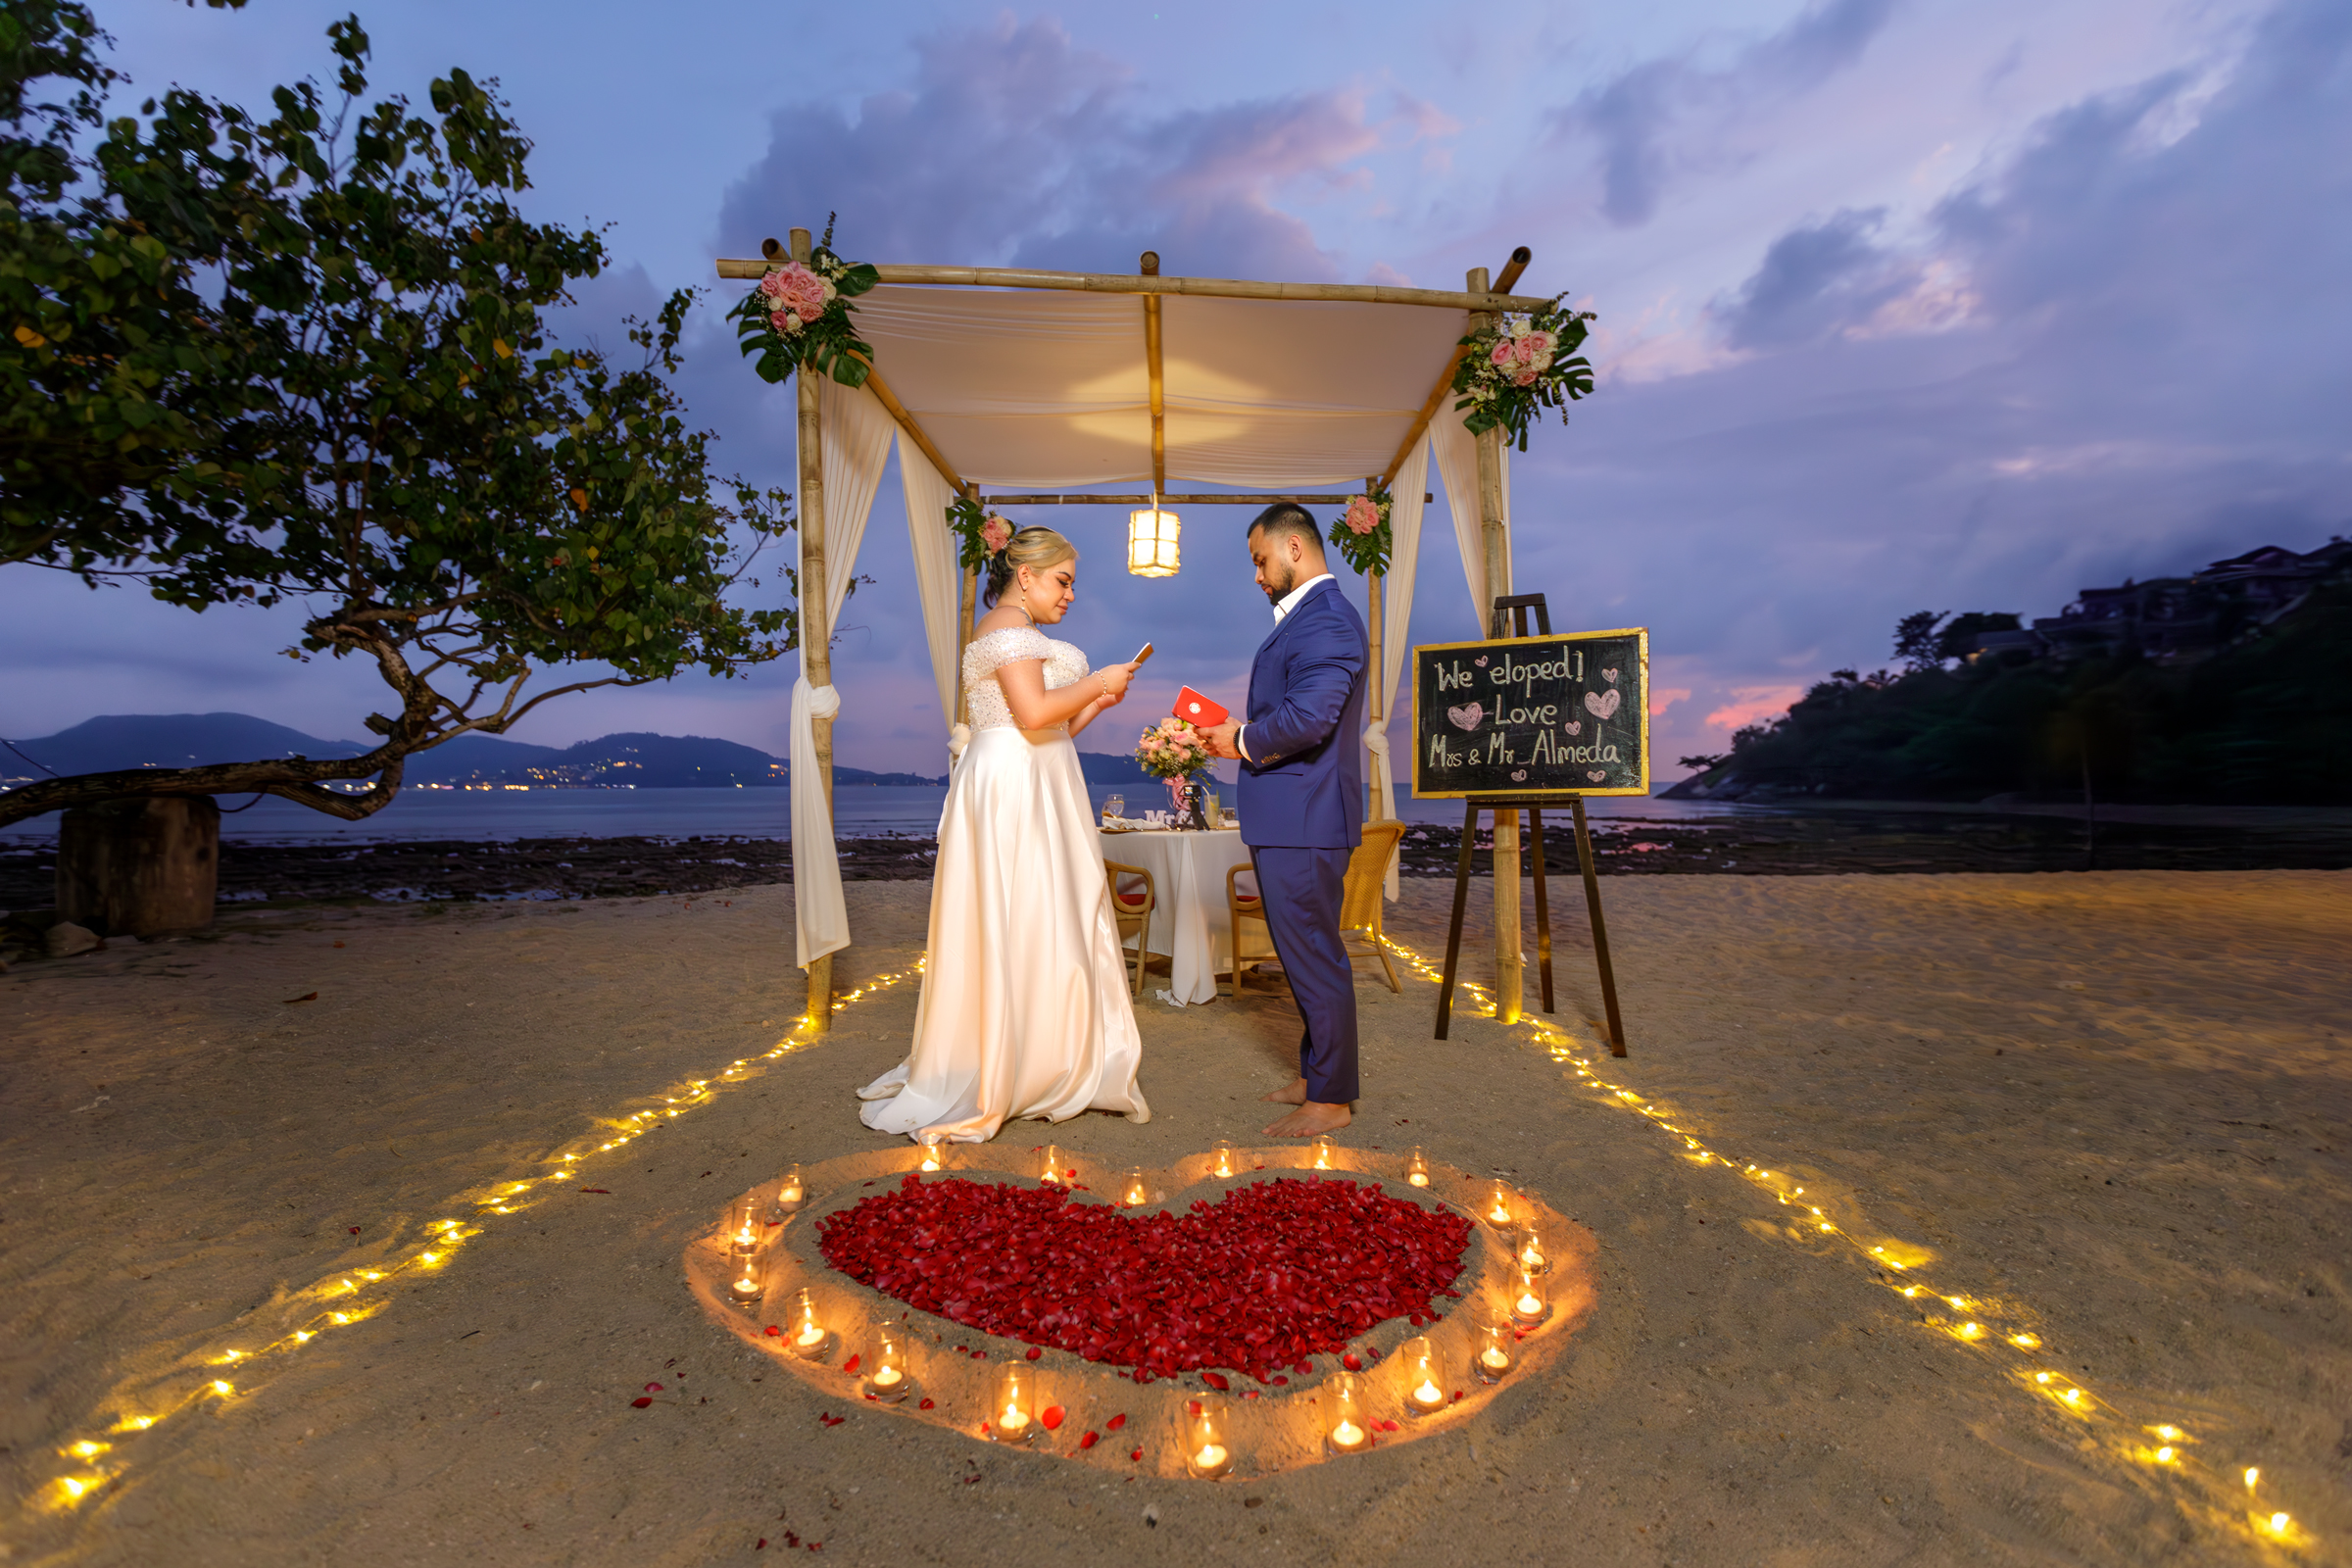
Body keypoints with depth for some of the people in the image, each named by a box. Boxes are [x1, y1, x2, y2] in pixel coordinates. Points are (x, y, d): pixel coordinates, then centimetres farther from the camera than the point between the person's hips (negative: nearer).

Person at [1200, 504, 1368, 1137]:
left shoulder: (1326, 618, -17)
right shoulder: (1306, 615, 18)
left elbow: (1309, 716, -28)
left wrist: (1244, 741, -13)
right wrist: (1243, 735, 8)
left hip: (1304, 821, -11)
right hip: (1287, 821, 11)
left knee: (1314, 958, 0)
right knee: (1304, 954, 19)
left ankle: (1330, 1099, 14)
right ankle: (1315, 1073, 33)